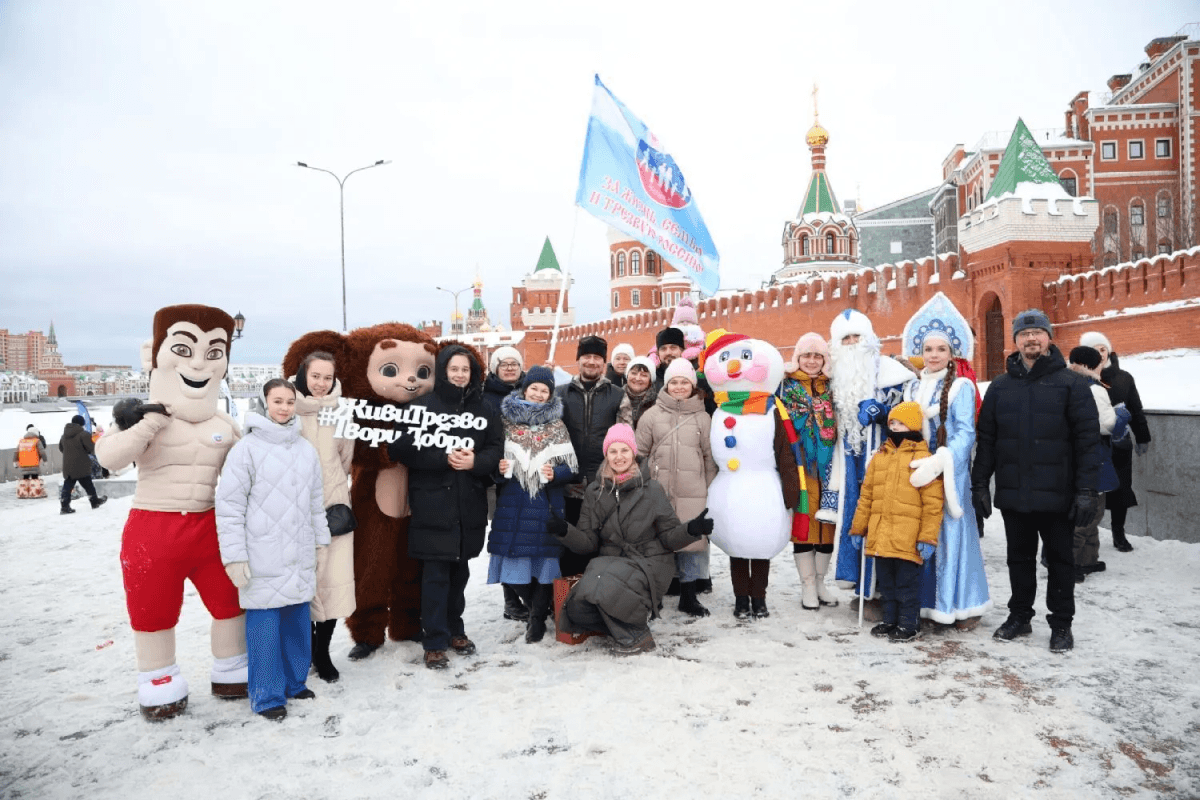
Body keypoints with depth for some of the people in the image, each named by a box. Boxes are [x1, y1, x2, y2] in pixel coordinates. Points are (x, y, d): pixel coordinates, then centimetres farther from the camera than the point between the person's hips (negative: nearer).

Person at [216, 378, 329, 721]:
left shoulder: (306, 449, 10)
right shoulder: (247, 448, -7)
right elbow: (229, 505, -9)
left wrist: (322, 541, 16)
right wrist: (234, 556, -11)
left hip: (300, 557, 5)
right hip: (262, 558, -5)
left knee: (298, 618, 12)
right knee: (265, 622, 0)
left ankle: (295, 682, 29)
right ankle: (267, 696, 14)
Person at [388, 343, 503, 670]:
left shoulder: (483, 410, 11)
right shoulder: (423, 406, 0)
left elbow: (496, 449, 5)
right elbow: (401, 448, -9)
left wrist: (475, 461, -15)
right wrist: (444, 458, -18)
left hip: (469, 504, 4)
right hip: (432, 503, -3)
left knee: (459, 569, 12)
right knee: (435, 573, -3)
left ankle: (454, 629, 28)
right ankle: (435, 642, 7)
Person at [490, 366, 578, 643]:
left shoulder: (557, 426, 8)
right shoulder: (506, 420, 7)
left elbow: (572, 467, 6)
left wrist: (556, 474, -13)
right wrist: (498, 468, -7)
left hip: (546, 504, 0)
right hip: (512, 504, 1)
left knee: (544, 556, -1)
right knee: (514, 556, 1)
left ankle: (537, 617, 17)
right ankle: (537, 605, 26)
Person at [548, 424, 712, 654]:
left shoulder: (651, 489, -1)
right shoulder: (595, 491, 6)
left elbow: (669, 537, 0)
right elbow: (588, 542, 5)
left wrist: (691, 530, -20)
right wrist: (565, 531, -14)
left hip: (648, 563, -3)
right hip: (610, 562, 4)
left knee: (606, 587, -31)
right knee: (578, 607, -19)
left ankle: (635, 636, -5)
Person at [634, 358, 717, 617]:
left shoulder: (702, 418, 8)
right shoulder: (652, 415, 6)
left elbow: (710, 457, 11)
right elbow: (639, 454, 8)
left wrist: (711, 491, 8)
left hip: (693, 494, 1)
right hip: (658, 492, 0)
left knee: (693, 540, 2)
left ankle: (689, 597, 17)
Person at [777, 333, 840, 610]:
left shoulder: (833, 386, 11)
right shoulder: (786, 385, 3)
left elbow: (840, 427, 13)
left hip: (827, 465, 3)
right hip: (800, 465, -3)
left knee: (827, 522, 6)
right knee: (803, 521, -1)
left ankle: (820, 582, 21)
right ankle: (807, 585, 11)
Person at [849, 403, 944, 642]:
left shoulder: (922, 458, -6)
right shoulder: (879, 457, 11)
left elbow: (933, 503, -9)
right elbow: (866, 496, 14)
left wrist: (928, 538, -12)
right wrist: (858, 529, 14)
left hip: (908, 539, -6)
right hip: (880, 536, 6)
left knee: (907, 582, 4)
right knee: (886, 580, 16)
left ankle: (909, 624, 19)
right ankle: (890, 619, 31)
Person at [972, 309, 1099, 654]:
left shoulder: (1070, 384, -2)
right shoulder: (1000, 386, 8)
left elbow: (1088, 439, -6)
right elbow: (986, 439, 9)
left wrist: (1086, 490, -12)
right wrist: (980, 484, 4)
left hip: (1057, 494, -3)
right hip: (1012, 493, 3)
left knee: (1060, 559, 9)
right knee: (1019, 558, 14)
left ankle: (1061, 624, 21)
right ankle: (1019, 616, 28)